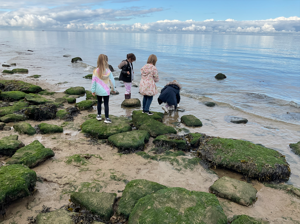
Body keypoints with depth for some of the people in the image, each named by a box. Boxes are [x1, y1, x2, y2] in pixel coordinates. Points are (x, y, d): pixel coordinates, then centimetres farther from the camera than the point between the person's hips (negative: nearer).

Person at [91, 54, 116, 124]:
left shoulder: (96, 71, -11)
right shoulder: (108, 71, -13)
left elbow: (93, 81, -6)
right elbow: (112, 80, -5)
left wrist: (93, 90, 4)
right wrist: (113, 89, 10)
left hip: (98, 91, 2)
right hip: (106, 91, -2)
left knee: (99, 102, 19)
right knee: (106, 104, 5)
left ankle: (99, 115, 30)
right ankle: (107, 118, 8)